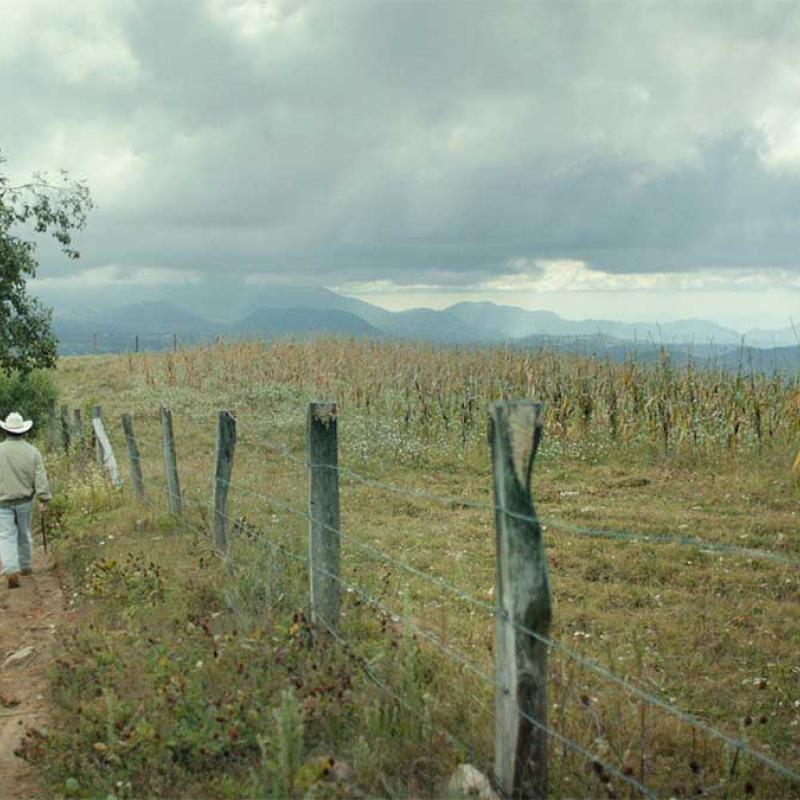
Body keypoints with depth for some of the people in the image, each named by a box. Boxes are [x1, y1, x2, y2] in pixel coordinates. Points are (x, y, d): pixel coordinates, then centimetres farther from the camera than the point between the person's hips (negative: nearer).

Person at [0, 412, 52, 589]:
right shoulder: (32, 452, -7)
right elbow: (41, 479, -9)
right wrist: (44, 499, -5)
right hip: (25, 501, 2)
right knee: (25, 534, 18)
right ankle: (26, 566, 31)